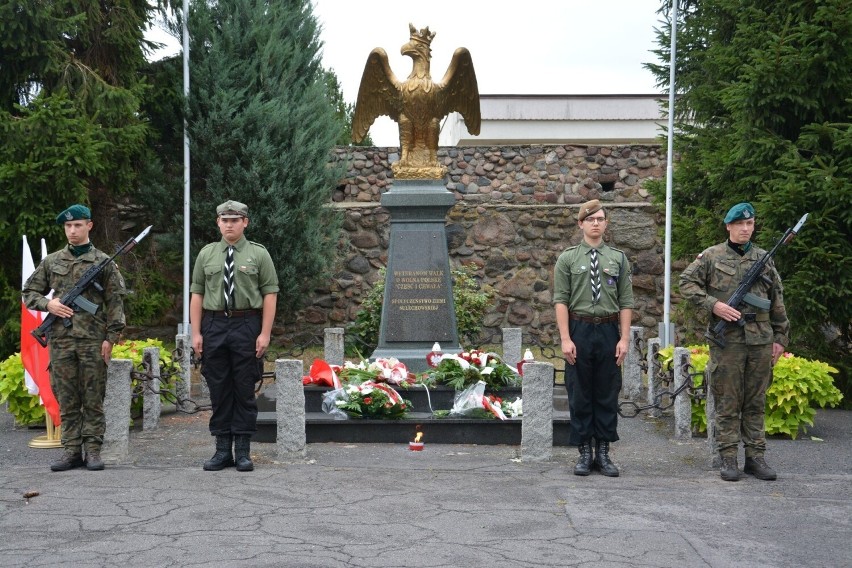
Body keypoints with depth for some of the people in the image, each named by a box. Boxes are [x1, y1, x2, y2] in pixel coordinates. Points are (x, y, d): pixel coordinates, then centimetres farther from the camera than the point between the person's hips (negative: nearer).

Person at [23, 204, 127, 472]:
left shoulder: (103, 262, 3)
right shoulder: (51, 262, 11)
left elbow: (115, 302, 0)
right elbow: (29, 292, 17)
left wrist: (111, 337, -6)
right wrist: (48, 304, -3)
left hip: (93, 340, -2)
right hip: (60, 340, 3)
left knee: (93, 399, 1)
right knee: (66, 400, 5)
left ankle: (93, 450, 7)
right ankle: (71, 450, 11)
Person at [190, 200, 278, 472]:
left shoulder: (259, 254, 3)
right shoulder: (206, 254, 10)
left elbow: (270, 294, -1)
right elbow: (197, 294, 9)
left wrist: (265, 333, -8)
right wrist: (196, 333, 1)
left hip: (247, 326, -2)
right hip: (214, 325, 2)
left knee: (245, 391, 1)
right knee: (219, 390, 6)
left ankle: (243, 451, 9)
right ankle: (222, 449, 14)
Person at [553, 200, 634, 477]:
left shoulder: (618, 258, 7)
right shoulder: (568, 258, 2)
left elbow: (626, 302, 4)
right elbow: (560, 300, -3)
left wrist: (624, 338, -5)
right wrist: (565, 339, -11)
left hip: (609, 332, 1)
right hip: (579, 330, -1)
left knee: (608, 394, 6)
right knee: (579, 395, 4)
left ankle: (603, 453, 15)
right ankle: (584, 453, 13)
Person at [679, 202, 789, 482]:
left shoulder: (764, 259, 12)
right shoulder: (712, 256, 3)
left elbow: (777, 302, 15)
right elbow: (687, 282, -1)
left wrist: (780, 337, 11)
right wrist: (713, 304, -13)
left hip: (761, 340, 3)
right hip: (727, 340, -3)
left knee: (756, 403, 8)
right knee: (728, 403, 0)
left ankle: (755, 457, 15)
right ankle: (728, 458, 6)